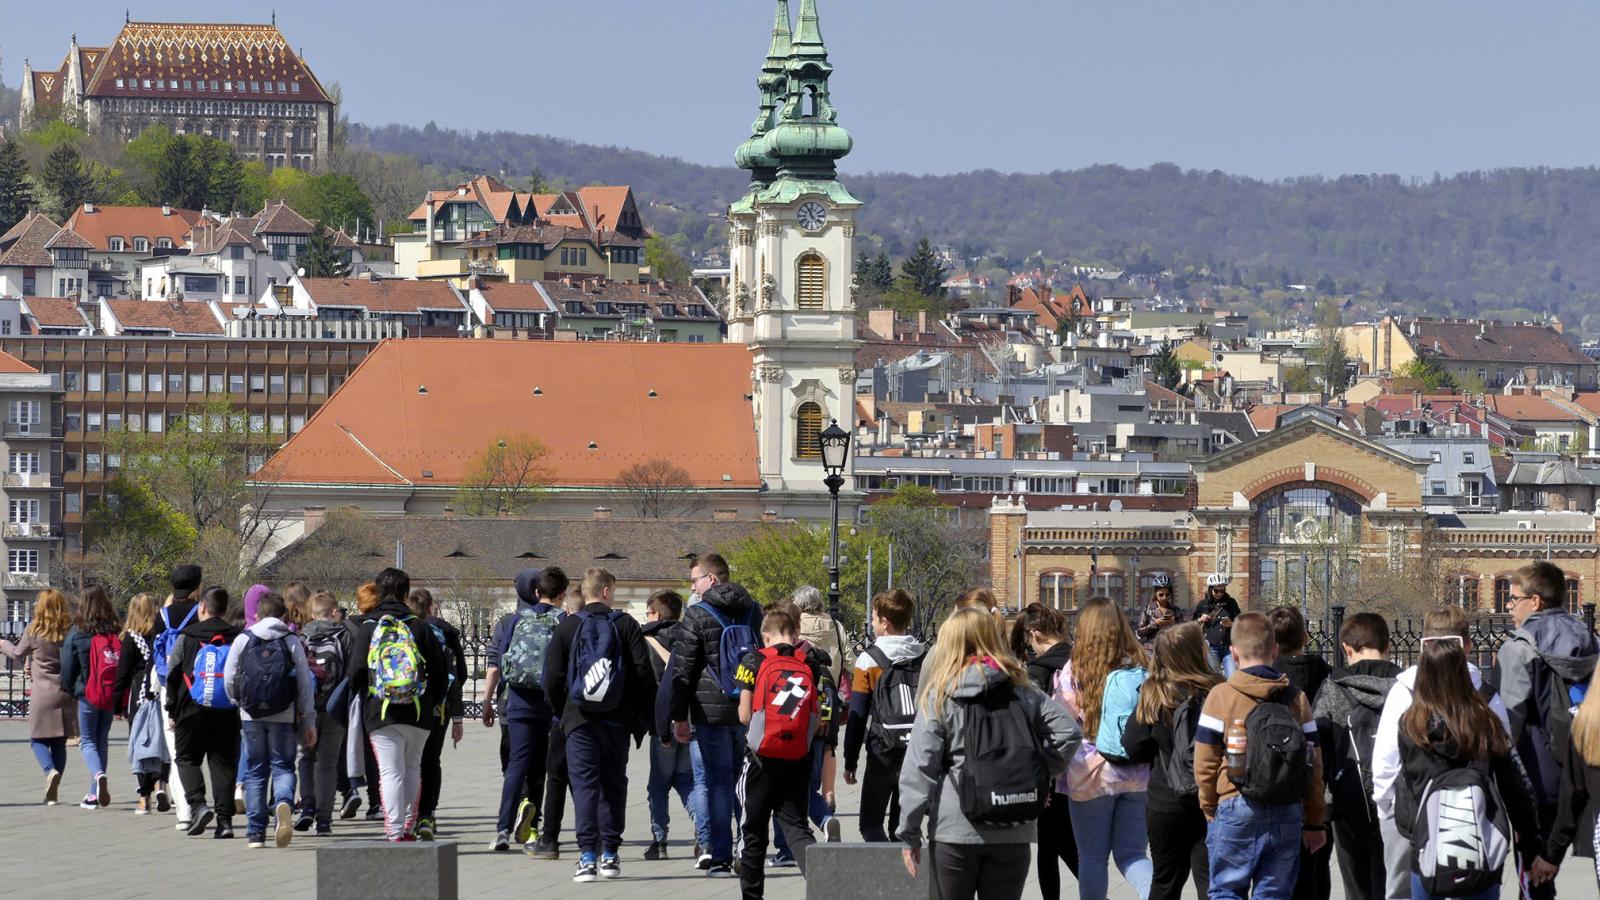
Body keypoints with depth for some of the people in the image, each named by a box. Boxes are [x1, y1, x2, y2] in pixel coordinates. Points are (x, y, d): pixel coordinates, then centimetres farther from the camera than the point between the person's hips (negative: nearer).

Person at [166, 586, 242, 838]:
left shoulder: (187, 637, 0)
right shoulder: (238, 638, 2)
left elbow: (172, 675, 2)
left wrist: (172, 711, 11)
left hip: (192, 711, -2)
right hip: (227, 713, 2)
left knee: (186, 758, 11)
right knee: (224, 763, 5)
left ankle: (197, 805, -10)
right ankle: (224, 819, -1)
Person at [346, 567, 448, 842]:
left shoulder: (368, 628, -1)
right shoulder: (420, 627, 3)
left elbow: (356, 671, -5)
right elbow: (440, 670, 4)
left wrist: (362, 700, 13)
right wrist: (434, 701, 19)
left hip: (379, 713, -2)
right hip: (417, 714, 2)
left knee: (390, 771, -3)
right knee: (412, 767, 18)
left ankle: (394, 832, -11)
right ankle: (409, 827, 18)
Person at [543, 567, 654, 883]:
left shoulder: (567, 627, 1)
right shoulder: (625, 625, 0)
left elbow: (552, 678, 0)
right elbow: (644, 672, -4)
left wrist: (561, 712, 15)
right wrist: (645, 713, 6)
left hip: (579, 717, -1)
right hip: (617, 716, 1)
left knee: (584, 784, -1)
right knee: (613, 783, 11)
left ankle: (587, 857, -10)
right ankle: (610, 854, 10)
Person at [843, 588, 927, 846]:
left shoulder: (869, 660, -5)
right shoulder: (926, 658, 6)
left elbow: (857, 716, -4)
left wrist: (850, 761, 1)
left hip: (884, 751, -4)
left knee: (871, 823, 2)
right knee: (903, 824, 13)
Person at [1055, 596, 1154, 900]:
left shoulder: (1074, 671, -8)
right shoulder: (1141, 667, 0)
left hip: (1091, 776, -3)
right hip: (1139, 777, 3)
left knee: (1092, 858, 10)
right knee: (1131, 854, 8)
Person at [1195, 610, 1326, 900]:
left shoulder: (1221, 696, -4)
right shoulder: (1297, 698, 6)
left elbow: (1205, 763, -3)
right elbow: (1313, 764, 7)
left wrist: (1210, 809, 12)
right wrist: (1314, 822, 15)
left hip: (1236, 809, -3)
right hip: (1287, 812, 3)